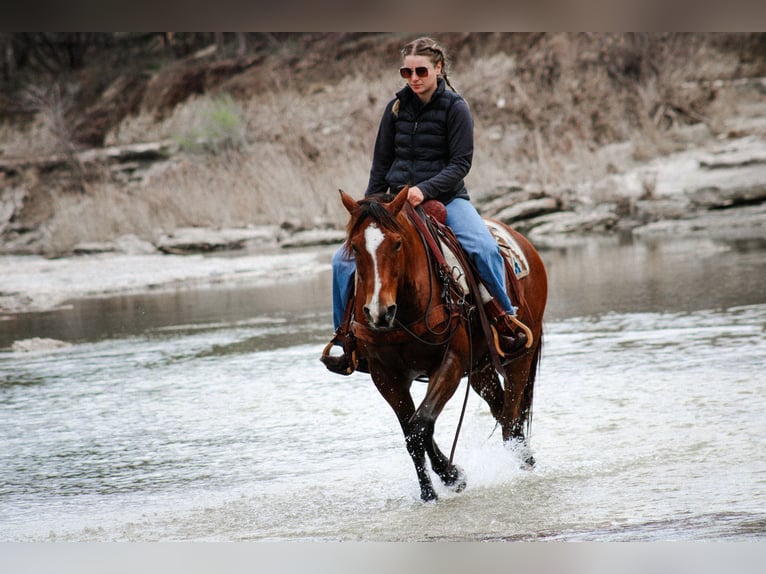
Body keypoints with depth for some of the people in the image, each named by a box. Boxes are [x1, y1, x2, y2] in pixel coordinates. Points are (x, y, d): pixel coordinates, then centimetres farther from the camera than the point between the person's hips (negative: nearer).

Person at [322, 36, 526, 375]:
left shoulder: (455, 108, -5)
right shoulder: (397, 107, 6)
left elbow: (461, 163, -10)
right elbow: (381, 163, 12)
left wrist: (425, 189, -23)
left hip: (445, 197, -4)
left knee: (484, 248, -30)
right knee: (345, 258, -8)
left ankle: (506, 319, -12)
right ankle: (347, 341, 3)